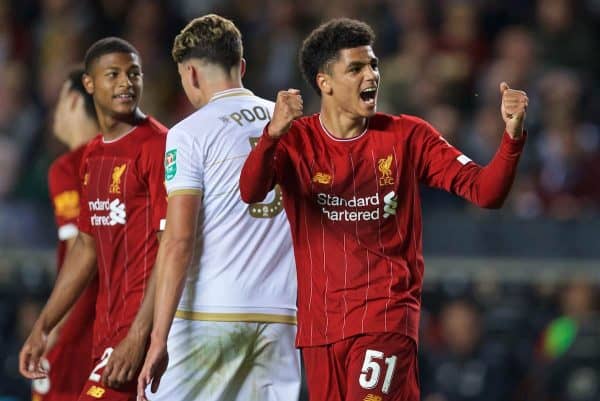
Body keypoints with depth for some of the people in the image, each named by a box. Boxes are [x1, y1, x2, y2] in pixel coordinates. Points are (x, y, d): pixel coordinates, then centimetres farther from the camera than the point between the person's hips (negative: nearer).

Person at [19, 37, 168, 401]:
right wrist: (42, 328, 21)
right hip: (108, 327, 8)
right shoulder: (93, 156, 15)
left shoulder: (157, 147, -11)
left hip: (145, 326, -8)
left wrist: (137, 339, -22)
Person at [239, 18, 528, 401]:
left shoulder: (408, 137, 1)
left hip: (387, 320, -2)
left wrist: (512, 137, -22)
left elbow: (485, 191, -3)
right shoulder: (296, 140, 1)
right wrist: (273, 135, -38)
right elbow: (250, 192, -19)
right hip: (319, 323, 2)